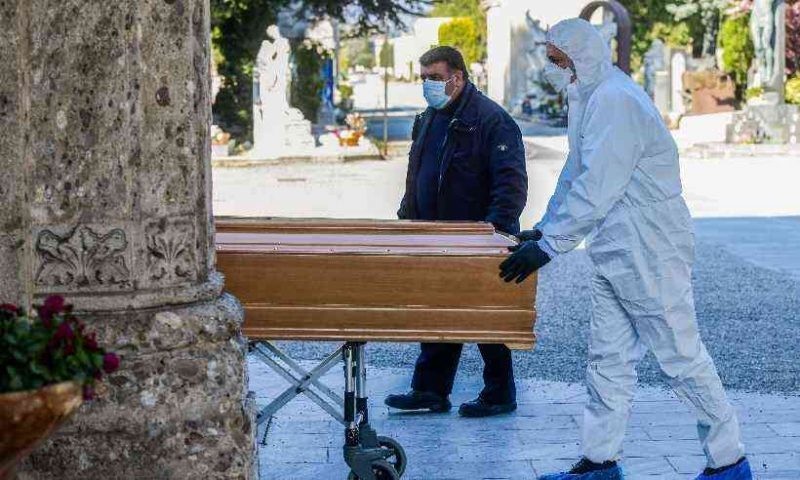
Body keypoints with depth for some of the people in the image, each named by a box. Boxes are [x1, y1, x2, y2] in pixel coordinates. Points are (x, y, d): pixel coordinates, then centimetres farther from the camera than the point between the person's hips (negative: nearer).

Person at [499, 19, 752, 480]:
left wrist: (549, 245, -26)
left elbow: (597, 188, -27)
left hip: (651, 253, -10)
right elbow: (575, 175, 21)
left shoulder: (617, 101, -21)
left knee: (682, 357, -1)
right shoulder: (589, 99, 13)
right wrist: (542, 229, 15)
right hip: (615, 252, 10)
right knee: (608, 360, 12)